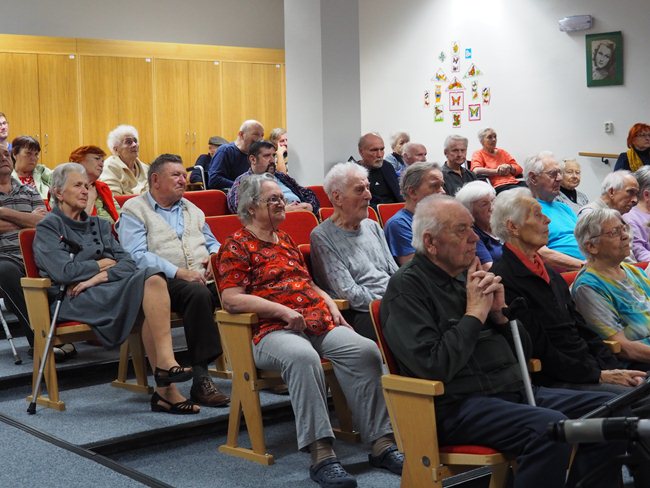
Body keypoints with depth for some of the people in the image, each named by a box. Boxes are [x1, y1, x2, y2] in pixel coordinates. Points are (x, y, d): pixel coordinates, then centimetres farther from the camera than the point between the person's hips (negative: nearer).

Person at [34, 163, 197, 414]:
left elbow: (128, 263, 10)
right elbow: (63, 271, -8)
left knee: (152, 278, -30)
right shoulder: (48, 227, 9)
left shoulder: (99, 225, 25)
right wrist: (105, 264, 3)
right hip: (74, 300, -5)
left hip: (108, 290, 5)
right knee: (151, 281, -28)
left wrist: (97, 277, -8)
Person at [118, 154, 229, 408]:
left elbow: (212, 242, 32)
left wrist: (214, 256, 5)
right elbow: (136, 256, -9)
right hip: (166, 282, -6)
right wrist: (179, 272, -18)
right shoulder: (134, 210, 5)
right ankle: (201, 379, -36)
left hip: (203, 278, 6)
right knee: (198, 293, -38)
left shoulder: (191, 209, 28)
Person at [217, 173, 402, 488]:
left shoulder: (286, 240, 27)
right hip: (272, 330, -6)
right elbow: (231, 299, -8)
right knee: (302, 356, -40)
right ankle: (321, 454, -40)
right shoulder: (236, 246, 4)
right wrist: (283, 311, -16)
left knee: (364, 350, -23)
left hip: (319, 322, 6)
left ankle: (381, 442, -23)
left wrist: (331, 306, 13)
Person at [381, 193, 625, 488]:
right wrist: (475, 313, -11)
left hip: (514, 391, 8)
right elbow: (435, 367, -20)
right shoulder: (406, 287, -7)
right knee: (549, 427, -33)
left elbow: (522, 349, 20)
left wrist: (500, 313, 0)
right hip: (457, 405, -8)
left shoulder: (469, 275, 16)